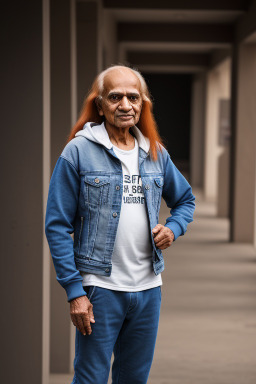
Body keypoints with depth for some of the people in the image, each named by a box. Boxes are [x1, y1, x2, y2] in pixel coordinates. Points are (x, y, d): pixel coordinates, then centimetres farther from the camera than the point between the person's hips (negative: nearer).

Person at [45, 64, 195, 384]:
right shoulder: (79, 151, -7)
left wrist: (173, 228, 1)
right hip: (100, 288, -5)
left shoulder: (156, 153, 8)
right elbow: (57, 226, -8)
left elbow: (185, 200, 24)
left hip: (149, 286, 5)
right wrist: (74, 291, -13)